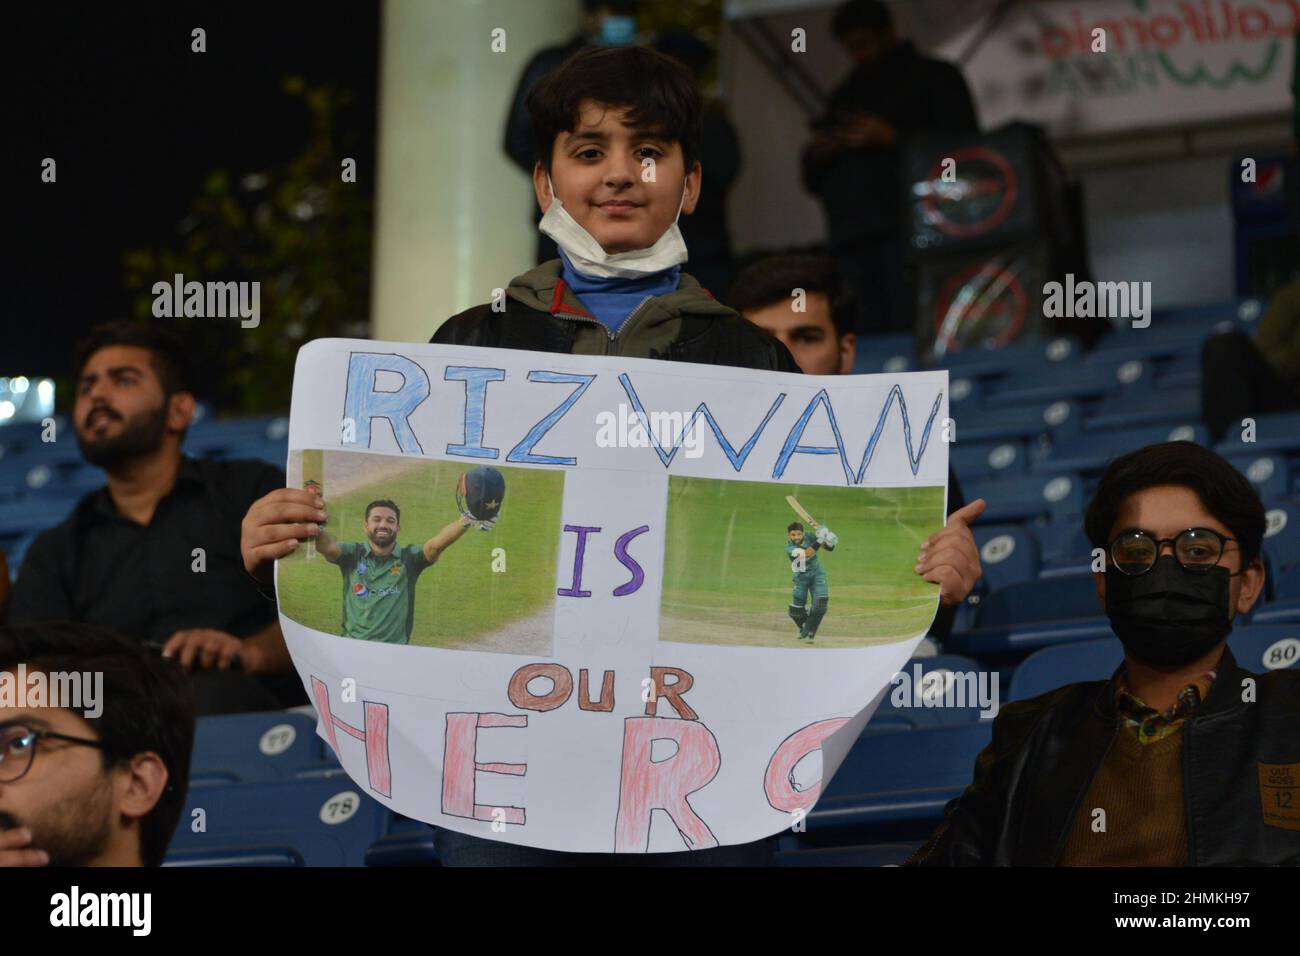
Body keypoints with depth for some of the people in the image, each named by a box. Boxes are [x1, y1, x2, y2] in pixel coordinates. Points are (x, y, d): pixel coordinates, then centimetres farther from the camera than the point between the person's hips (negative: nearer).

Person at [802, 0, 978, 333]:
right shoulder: (845, 95, 29)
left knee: (911, 330, -18)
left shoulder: (934, 77, 14)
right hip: (851, 240, 5)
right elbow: (814, 180, 30)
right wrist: (817, 155, 6)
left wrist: (892, 138, -8)